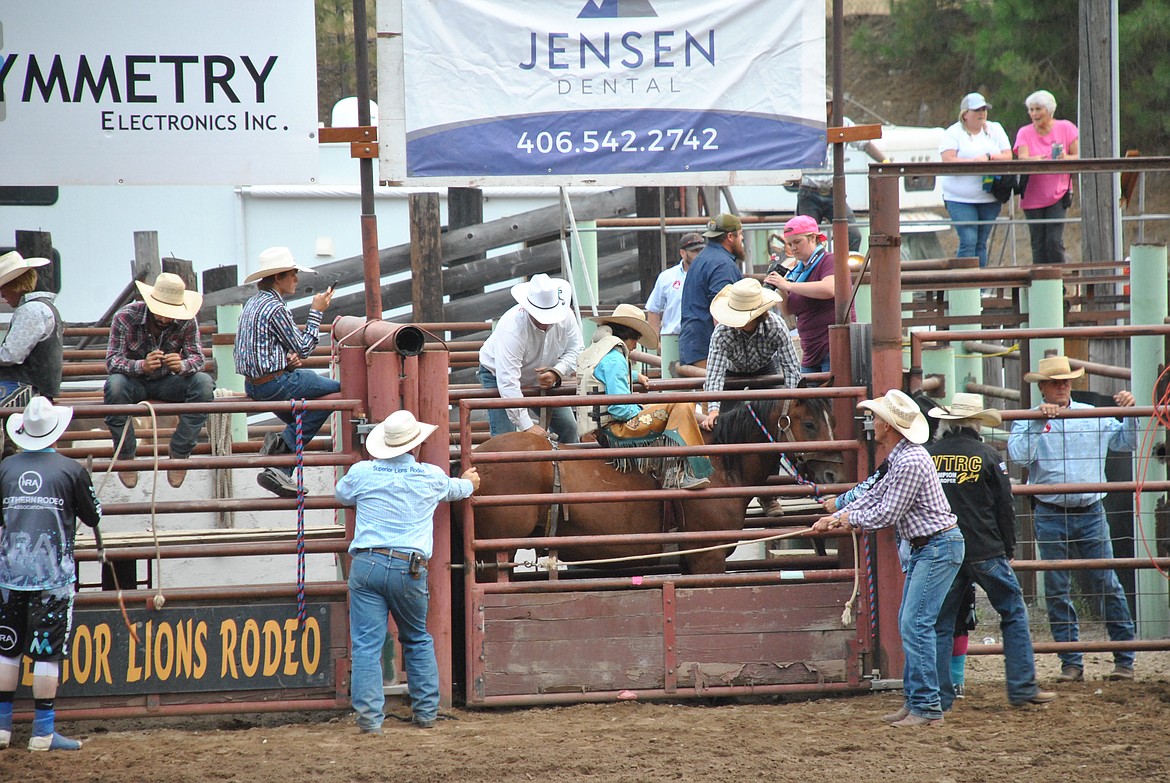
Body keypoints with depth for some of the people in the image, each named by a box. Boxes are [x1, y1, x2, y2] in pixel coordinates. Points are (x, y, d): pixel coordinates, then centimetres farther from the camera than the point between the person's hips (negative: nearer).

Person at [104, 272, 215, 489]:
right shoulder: (126, 317, -19)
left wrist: (182, 365, -40)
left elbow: (197, 359, -15)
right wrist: (142, 365, -45)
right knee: (114, 385, -36)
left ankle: (179, 454, -19)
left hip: (166, 382, 2)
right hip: (134, 381, -2)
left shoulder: (187, 322, -12)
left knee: (204, 383, -25)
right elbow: (112, 361, -24)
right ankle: (125, 458, -22)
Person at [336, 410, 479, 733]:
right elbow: (454, 489, 30)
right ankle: (426, 711, 23)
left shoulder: (362, 473, 2)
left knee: (366, 644, -1)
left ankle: (369, 716, -8)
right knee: (418, 640, 20)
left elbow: (341, 494, 26)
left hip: (366, 564, -1)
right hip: (409, 569, 1)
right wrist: (469, 484, 56)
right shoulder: (431, 477, 5)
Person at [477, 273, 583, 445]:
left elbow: (576, 351, -7)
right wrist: (527, 426, -45)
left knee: (569, 429, 1)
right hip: (499, 375, -5)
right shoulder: (512, 327, -40)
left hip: (541, 379, 6)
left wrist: (556, 372, -30)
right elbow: (508, 382, -42)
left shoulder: (565, 316, -23)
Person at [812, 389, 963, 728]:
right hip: (924, 548, 11)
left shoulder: (910, 462, -22)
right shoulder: (899, 458, 11)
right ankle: (915, 700, 16)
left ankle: (928, 708, -12)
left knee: (916, 624, -13)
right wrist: (836, 517, 15)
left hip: (939, 548, -11)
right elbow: (875, 495, 21)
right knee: (909, 625, 12)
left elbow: (886, 515, -19)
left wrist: (850, 519, -2)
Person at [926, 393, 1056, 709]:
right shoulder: (987, 456, -6)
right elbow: (1005, 507, -3)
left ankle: (940, 695, 6)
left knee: (941, 623, 9)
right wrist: (1009, 549, 9)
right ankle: (1022, 689, 5)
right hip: (986, 551, -3)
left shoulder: (928, 456, 1)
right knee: (1014, 614, 9)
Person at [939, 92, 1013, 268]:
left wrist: (988, 157, -13)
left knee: (981, 244, 6)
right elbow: (948, 161, -13)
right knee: (968, 241, -14)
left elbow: (1008, 157, 4)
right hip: (960, 199, -4)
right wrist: (974, 162, -20)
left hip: (989, 199, 4)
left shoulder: (995, 130, 12)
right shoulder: (953, 134, -1)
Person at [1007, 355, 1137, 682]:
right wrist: (1037, 422, -19)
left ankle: (1125, 659, 5)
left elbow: (1125, 443, 16)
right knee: (1057, 591, 2)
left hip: (1091, 513, 1)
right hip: (1051, 516, -1)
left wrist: (1129, 413, 1)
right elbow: (1018, 455, -14)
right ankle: (1071, 664, 8)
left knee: (1107, 587, 0)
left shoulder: (1093, 416, 9)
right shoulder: (1028, 422, 2)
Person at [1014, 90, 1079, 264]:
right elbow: (1022, 158, -11)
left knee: (1054, 242, -12)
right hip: (1033, 197, 2)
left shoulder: (1065, 128, 2)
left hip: (1057, 195, -2)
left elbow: (1080, 157, -2)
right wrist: (1035, 160, -34)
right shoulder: (1024, 133, 5)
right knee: (1038, 245, 2)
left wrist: (1066, 158, -25)